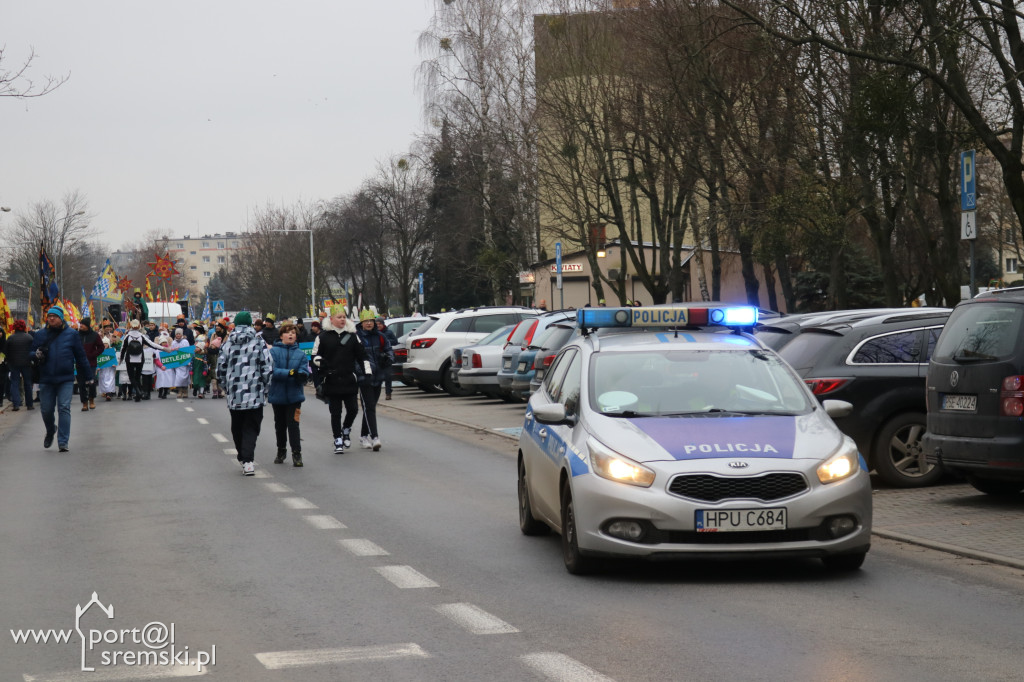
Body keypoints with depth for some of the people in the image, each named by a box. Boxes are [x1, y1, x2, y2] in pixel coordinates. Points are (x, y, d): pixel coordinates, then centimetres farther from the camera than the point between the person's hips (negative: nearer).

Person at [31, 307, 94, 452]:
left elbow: (81, 356, 6)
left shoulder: (71, 334, 2)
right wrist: (37, 355, -11)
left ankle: (63, 442, -5)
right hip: (46, 379, 2)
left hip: (66, 380, -2)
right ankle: (50, 431, 38)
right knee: (46, 409, 8)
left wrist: (88, 376, 8)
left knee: (64, 408, -8)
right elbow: (31, 353, 14)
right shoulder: (40, 335, 7)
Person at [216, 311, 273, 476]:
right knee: (251, 428, 1)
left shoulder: (227, 343, 4)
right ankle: (248, 461, -14)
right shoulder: (259, 342, -2)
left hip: (234, 395, 2)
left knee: (237, 428, 16)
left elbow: (220, 369, 6)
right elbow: (268, 367, -5)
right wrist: (264, 388, 7)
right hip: (255, 394, -2)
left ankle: (244, 458, 20)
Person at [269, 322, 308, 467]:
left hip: (294, 395, 0)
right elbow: (272, 370, -14)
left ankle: (297, 454, -6)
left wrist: (302, 374, -27)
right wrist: (290, 373, -27)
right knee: (280, 424, 14)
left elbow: (305, 370, -3)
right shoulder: (274, 351, -3)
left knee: (293, 423, -9)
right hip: (278, 394, 1)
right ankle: (281, 451, 31)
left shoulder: (300, 353, 4)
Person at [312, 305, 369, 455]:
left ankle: (346, 431, 27)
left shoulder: (352, 335, 8)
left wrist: (367, 372, 5)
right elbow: (315, 355, 5)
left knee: (352, 409, -1)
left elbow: (361, 355, 12)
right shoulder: (323, 336, 0)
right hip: (331, 381, -2)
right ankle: (338, 441, 9)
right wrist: (322, 364, -15)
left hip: (349, 380, 2)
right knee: (335, 412, 1)